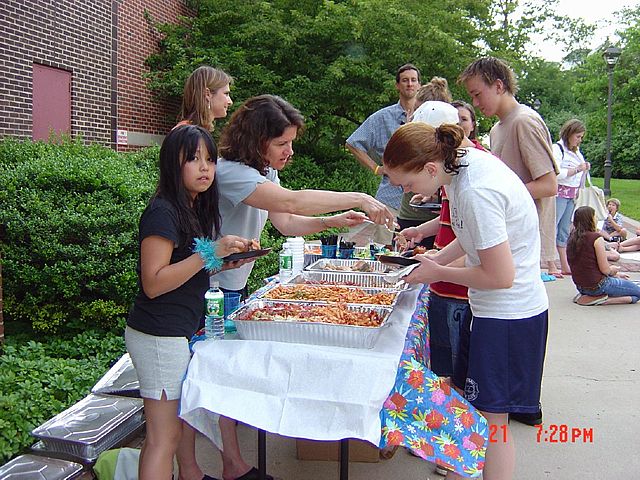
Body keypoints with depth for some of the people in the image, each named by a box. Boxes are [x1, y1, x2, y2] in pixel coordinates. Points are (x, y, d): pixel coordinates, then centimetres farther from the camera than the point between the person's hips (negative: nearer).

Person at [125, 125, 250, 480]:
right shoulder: (163, 212, -16)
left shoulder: (194, 209, 11)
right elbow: (153, 283, -21)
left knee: (182, 419, 15)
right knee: (165, 435, -3)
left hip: (181, 332, 9)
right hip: (159, 336, -9)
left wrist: (226, 260, 3)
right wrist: (210, 253, -23)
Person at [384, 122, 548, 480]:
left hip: (508, 314, -10)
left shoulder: (475, 192, -29)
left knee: (491, 417, 2)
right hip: (490, 308, 10)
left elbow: (501, 276, -25)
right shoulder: (466, 159, 0)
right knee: (465, 396, 19)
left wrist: (439, 273, -12)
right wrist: (439, 259, 3)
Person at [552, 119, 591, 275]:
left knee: (564, 231, 12)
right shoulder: (557, 148, -10)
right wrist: (577, 169, -18)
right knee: (552, 228, -6)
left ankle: (565, 266, 16)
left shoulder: (576, 151, 16)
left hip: (572, 195, 9)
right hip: (559, 194, -9)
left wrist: (584, 169, 7)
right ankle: (551, 267, -4)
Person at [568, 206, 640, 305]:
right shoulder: (596, 238, -19)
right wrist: (614, 269, 7)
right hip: (597, 286, -9)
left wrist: (616, 274, 17)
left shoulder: (572, 238, 3)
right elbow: (605, 270, -17)